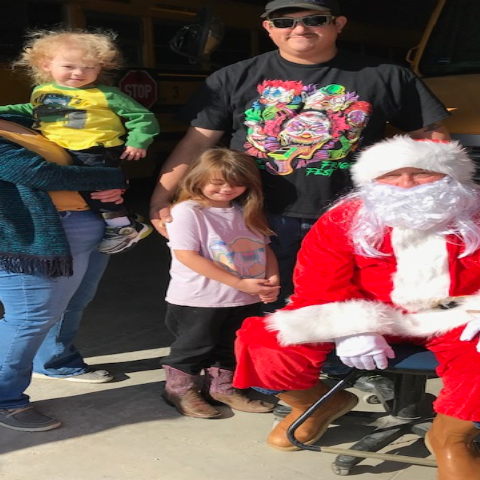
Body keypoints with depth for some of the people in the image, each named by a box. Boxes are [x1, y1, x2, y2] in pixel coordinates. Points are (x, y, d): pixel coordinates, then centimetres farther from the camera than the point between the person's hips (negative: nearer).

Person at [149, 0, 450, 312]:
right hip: (260, 216, 1)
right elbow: (197, 141, 2)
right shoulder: (234, 79, 1)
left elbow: (431, 137, 3)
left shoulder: (385, 77, -1)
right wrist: (161, 199, -5)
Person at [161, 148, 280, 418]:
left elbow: (265, 248, 13)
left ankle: (221, 387, 36)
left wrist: (272, 278, -10)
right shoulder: (188, 211, -13)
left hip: (246, 300, 6)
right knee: (197, 346, 8)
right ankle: (180, 389, 28)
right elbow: (186, 255, -21)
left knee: (232, 347, 17)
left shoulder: (247, 212, 8)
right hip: (198, 301, -6)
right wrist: (239, 283, -22)